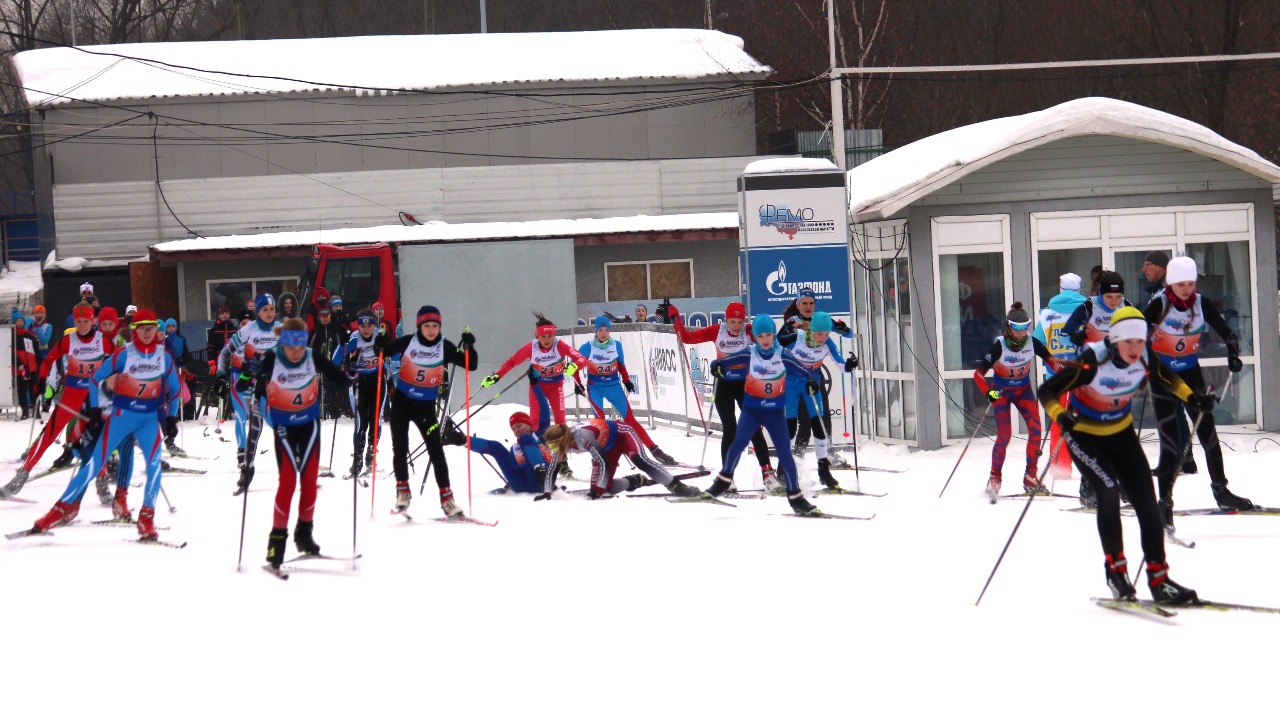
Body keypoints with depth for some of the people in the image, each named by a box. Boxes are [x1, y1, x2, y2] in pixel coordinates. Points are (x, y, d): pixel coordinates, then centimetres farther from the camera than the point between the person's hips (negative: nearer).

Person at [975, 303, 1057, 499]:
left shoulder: (1032, 343, -16)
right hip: (1002, 392, -3)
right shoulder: (999, 346, -24)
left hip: (1023, 390, 3)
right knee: (1004, 435, -14)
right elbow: (979, 373, -23)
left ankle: (1030, 477, -4)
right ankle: (995, 477, 3)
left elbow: (1049, 359, 0)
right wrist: (988, 393, -39)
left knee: (1035, 429, -13)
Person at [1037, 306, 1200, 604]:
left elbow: (1165, 378, 7)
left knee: (1146, 501, 0)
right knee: (1108, 489, -26)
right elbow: (1047, 391, -28)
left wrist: (1192, 396, -5)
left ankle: (1159, 580, 6)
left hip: (1121, 432, 5)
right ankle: (1115, 568, -13)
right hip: (1084, 434, -5)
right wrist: (1061, 416, -45)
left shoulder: (1145, 357, -17)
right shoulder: (1093, 361, -31)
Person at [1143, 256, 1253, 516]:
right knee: (1170, 440, -8)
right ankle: (1164, 502, -1)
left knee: (1207, 430, 8)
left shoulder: (1201, 303, -7)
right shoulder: (1159, 304, -18)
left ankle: (1220, 490, 21)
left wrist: (1233, 354, -23)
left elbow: (1225, 332, -5)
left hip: (1190, 372, 4)